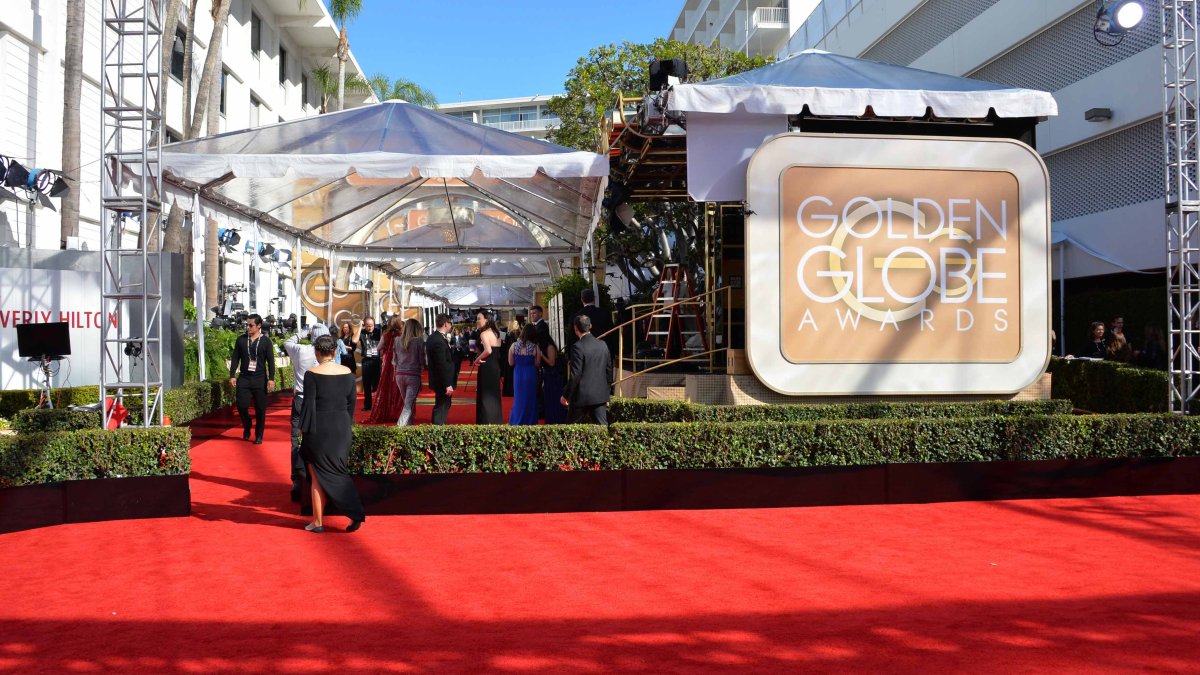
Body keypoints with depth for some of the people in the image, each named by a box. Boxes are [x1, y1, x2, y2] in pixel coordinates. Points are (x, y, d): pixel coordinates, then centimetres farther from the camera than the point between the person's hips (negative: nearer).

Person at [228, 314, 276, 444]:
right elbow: (235, 358, 9)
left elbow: (271, 361, 0)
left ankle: (259, 435, 13)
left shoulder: (266, 341, 0)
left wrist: (271, 379, -7)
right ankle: (246, 428, 22)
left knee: (260, 409, 2)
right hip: (243, 378, 2)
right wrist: (232, 375, 2)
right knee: (241, 405, -5)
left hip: (260, 379, -2)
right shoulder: (241, 339, 6)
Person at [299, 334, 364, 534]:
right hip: (342, 428, 4)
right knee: (337, 472, 14)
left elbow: (308, 404, -12)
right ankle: (355, 514, 6)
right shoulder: (347, 373, 3)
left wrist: (304, 429, -5)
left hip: (319, 429, -4)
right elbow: (351, 403, 9)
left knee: (318, 476, 6)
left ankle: (318, 522, 10)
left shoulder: (312, 374, -12)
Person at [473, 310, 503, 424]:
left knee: (485, 396, 0)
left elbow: (488, 351, -28)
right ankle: (496, 421, 19)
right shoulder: (495, 332, 11)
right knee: (493, 395, 14)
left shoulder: (484, 333, -14)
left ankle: (486, 422, 3)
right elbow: (496, 351, 9)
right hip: (495, 366, 8)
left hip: (486, 367, -8)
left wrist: (477, 359, -15)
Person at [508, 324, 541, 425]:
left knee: (519, 398, 15)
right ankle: (528, 422, 17)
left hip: (518, 375, 2)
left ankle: (517, 422, 20)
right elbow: (537, 364, -7)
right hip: (530, 375, -2)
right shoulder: (535, 348, -13)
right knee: (530, 399, 12)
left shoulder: (514, 346, -7)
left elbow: (511, 363, -2)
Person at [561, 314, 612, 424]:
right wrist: (607, 393, 22)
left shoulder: (578, 347, -14)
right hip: (601, 395, 5)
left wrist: (566, 396, -6)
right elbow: (609, 371, 12)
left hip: (582, 396, -5)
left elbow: (575, 375, -16)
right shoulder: (603, 345, 5)